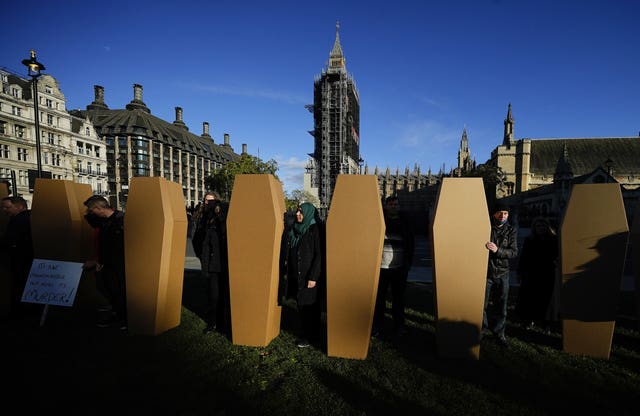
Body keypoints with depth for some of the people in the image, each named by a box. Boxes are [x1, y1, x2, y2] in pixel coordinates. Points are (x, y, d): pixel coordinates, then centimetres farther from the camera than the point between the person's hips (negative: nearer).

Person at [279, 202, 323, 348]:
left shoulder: (315, 231, -13)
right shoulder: (291, 230, 6)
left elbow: (319, 255, -16)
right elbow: (285, 253, 13)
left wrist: (313, 277, -18)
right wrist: (284, 272, 13)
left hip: (308, 277, -6)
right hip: (294, 276, 6)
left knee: (309, 307, 6)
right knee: (300, 306, 15)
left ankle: (312, 337, 23)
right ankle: (306, 333, 32)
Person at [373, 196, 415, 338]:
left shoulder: (404, 223, 9)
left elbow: (411, 244, 15)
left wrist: (409, 262, 10)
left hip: (400, 268, 2)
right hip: (381, 267, -1)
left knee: (398, 298, 10)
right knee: (379, 298, 3)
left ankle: (399, 326, 23)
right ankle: (377, 326, 16)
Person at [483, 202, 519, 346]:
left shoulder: (511, 231, 2)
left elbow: (514, 252, -8)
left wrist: (497, 250, -23)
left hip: (502, 273, 2)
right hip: (486, 272, -2)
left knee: (501, 306, 9)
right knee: (483, 304, 4)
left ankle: (499, 333, 24)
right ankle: (483, 330, 23)